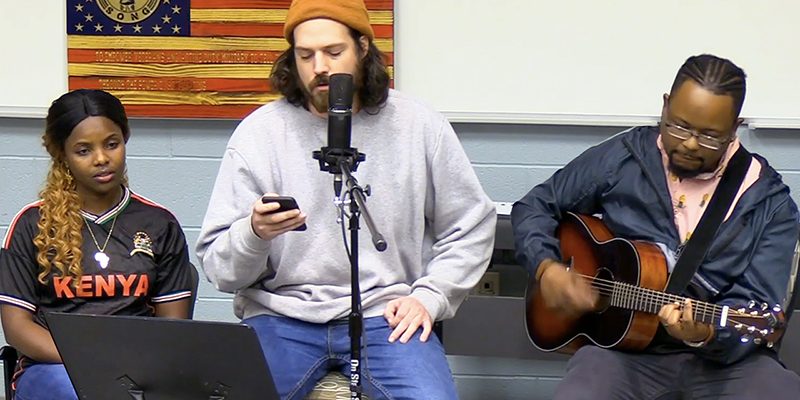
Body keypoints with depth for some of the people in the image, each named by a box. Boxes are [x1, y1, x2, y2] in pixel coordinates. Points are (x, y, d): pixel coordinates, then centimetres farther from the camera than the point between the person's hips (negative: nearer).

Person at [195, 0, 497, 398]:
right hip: (281, 315, 0)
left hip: (385, 316, 0)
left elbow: (472, 225, 13)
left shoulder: (419, 126, 4)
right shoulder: (258, 131, 1)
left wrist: (429, 296, -1)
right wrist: (254, 233, -23)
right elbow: (217, 264, -1)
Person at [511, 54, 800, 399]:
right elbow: (534, 206, 12)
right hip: (625, 348, 0)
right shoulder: (621, 158, 2)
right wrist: (547, 268, -6)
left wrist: (708, 334, -29)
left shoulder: (770, 202, -1)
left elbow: (756, 308, -8)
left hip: (725, 359, 1)